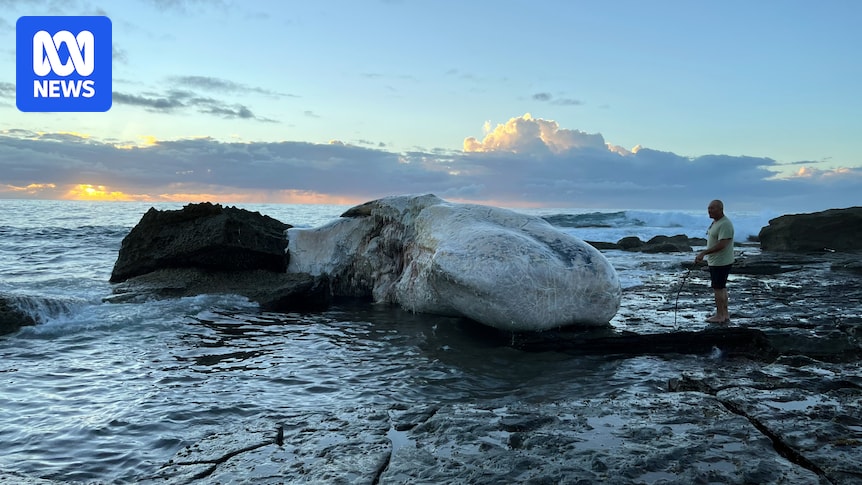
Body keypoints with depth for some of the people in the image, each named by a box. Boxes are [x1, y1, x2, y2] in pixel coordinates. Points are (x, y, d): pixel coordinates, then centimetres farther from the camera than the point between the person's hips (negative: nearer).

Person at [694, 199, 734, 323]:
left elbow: (722, 244, -28)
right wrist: (703, 255, 21)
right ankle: (725, 315, 24)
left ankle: (720, 316, 4)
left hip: (721, 263, -10)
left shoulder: (725, 224, -21)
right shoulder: (715, 222, 12)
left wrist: (704, 253, -30)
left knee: (718, 288, -4)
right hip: (715, 261, 10)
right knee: (722, 288, 15)